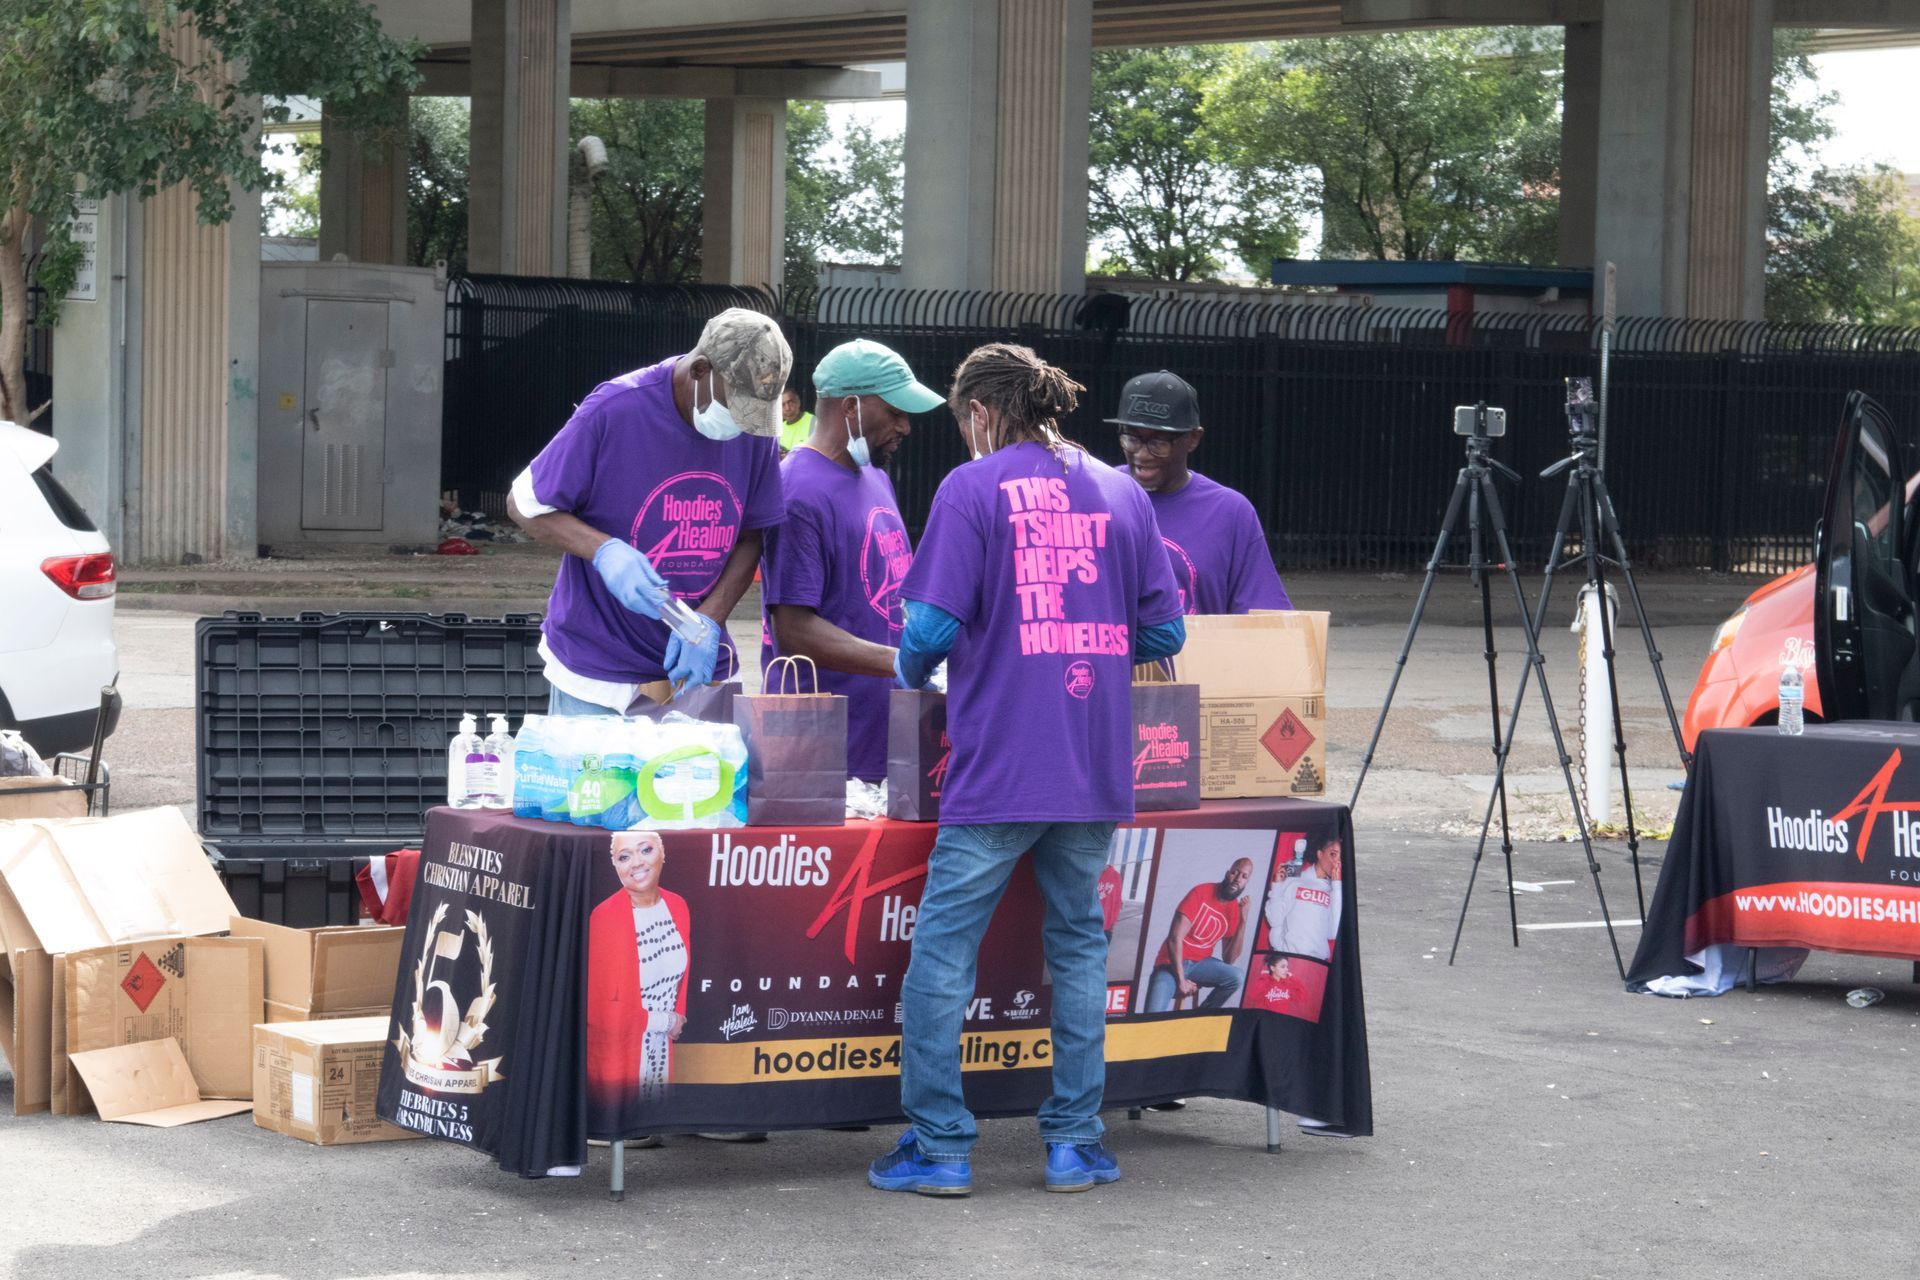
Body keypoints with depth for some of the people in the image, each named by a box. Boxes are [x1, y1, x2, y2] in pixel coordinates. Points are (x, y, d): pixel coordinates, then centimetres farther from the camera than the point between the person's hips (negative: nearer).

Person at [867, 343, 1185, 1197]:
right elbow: (1165, 633, 8)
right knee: (1078, 944, 14)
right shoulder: (1119, 492, 9)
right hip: (1096, 769, 5)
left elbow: (933, 625, -10)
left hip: (998, 766, -5)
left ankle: (940, 1147, 5)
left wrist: (913, 670, 11)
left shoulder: (972, 489, -4)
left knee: (943, 950, 4)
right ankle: (1075, 1143, 15)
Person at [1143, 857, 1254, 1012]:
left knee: (1235, 977, -25)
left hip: (1199, 963, 5)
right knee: (1154, 1018, -29)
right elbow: (1175, 938, -17)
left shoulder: (1235, 909, 2)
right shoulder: (1201, 893, -12)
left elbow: (1229, 959, -4)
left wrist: (1243, 919, -11)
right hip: (1172, 962, -5)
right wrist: (1181, 980, -19)